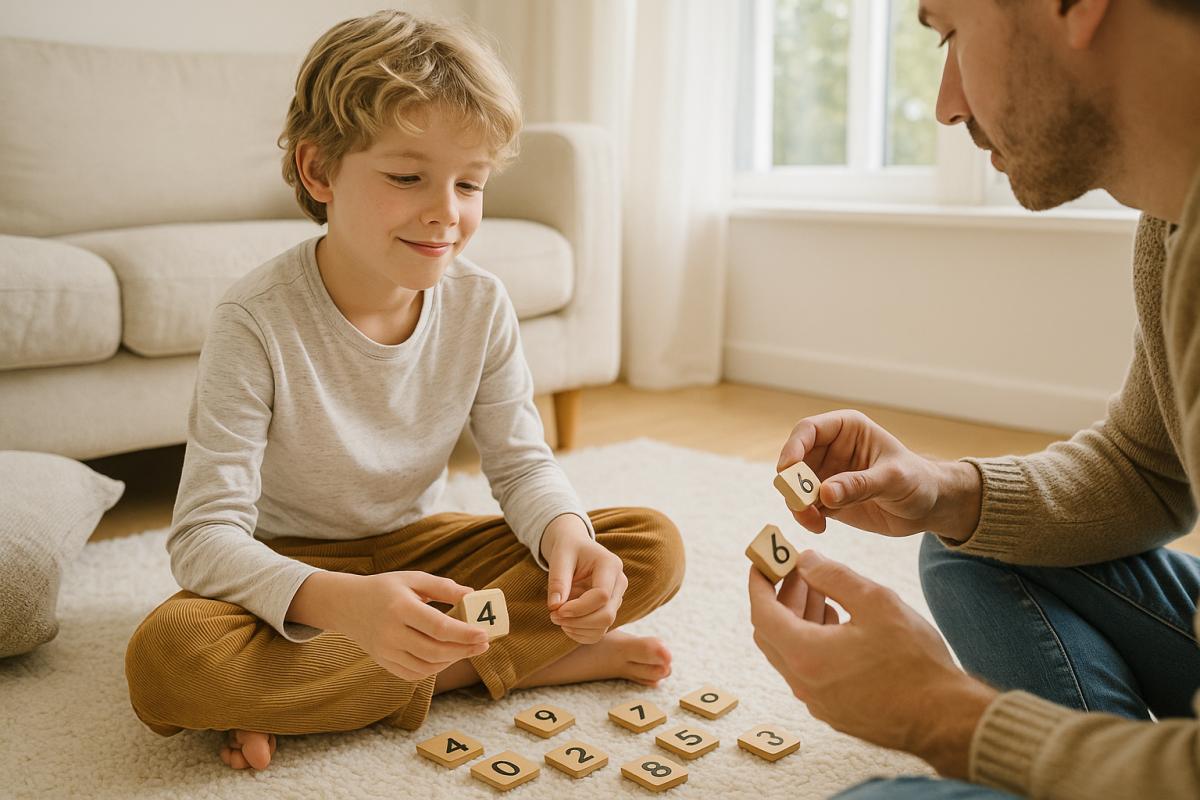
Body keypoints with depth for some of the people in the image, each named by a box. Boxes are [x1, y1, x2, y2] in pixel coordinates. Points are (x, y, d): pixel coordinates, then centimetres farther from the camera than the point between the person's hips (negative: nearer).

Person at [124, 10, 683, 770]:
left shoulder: (480, 303, -11)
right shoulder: (258, 321, -23)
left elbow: (522, 463, -4)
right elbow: (205, 535, -26)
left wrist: (565, 533, -29)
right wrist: (344, 602, -46)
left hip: (421, 547, 4)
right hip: (297, 568, -3)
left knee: (654, 547, -12)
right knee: (167, 655, -36)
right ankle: (536, 655, -22)